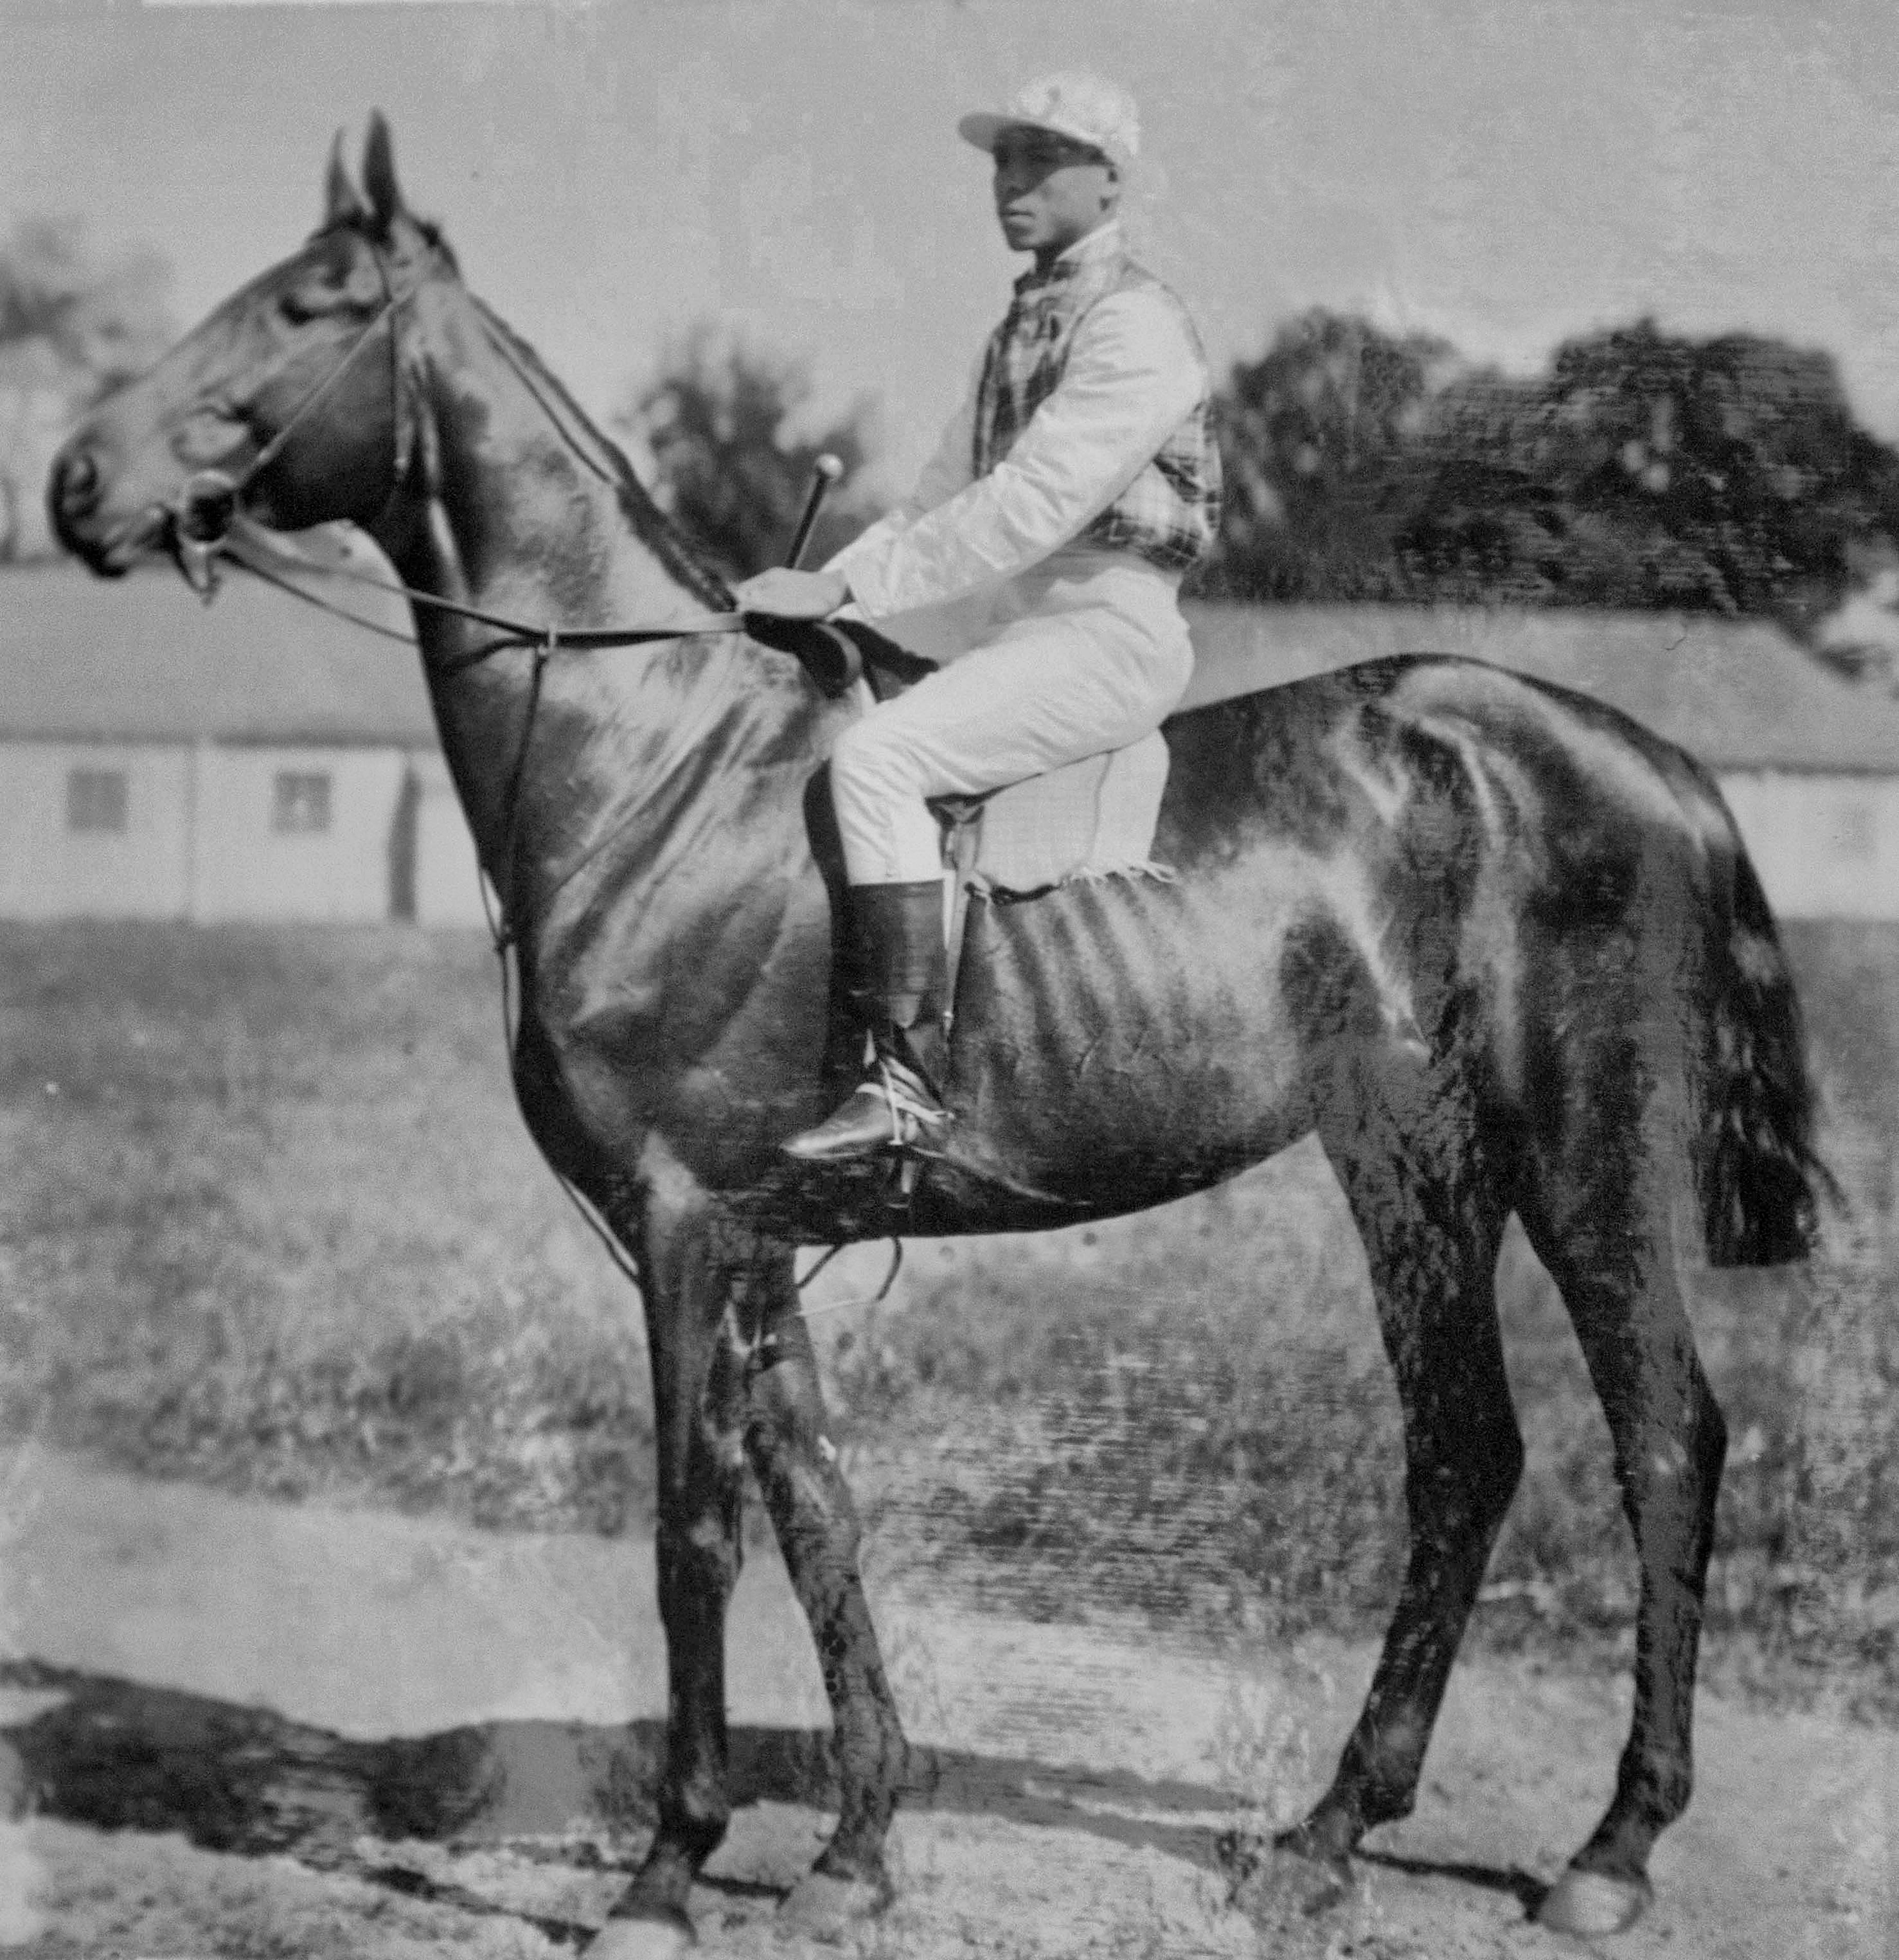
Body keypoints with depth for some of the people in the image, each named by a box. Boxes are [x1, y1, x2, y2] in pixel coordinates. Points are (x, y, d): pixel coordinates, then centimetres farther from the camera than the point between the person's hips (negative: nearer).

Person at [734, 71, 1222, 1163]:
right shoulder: (1024, 328, 18)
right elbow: (948, 495, 20)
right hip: (1025, 629, 10)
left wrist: (847, 587, -22)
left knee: (877, 759, -27)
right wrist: (828, 589, 4)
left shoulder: (1136, 328, -13)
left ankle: (910, 1075, -27)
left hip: (1109, 631, -10)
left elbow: (1027, 507, -21)